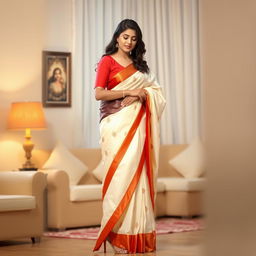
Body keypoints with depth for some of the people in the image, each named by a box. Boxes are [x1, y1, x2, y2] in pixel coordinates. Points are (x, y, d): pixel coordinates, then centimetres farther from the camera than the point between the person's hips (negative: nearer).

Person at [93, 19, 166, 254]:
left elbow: (154, 89, 16)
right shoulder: (107, 61, 1)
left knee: (138, 171, -1)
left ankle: (138, 231, 2)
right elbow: (98, 94, -8)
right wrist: (128, 92, -14)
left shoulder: (138, 64, 18)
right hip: (117, 123, -5)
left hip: (137, 123, 5)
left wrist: (141, 95, -5)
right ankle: (119, 232, -7)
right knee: (120, 171, -10)